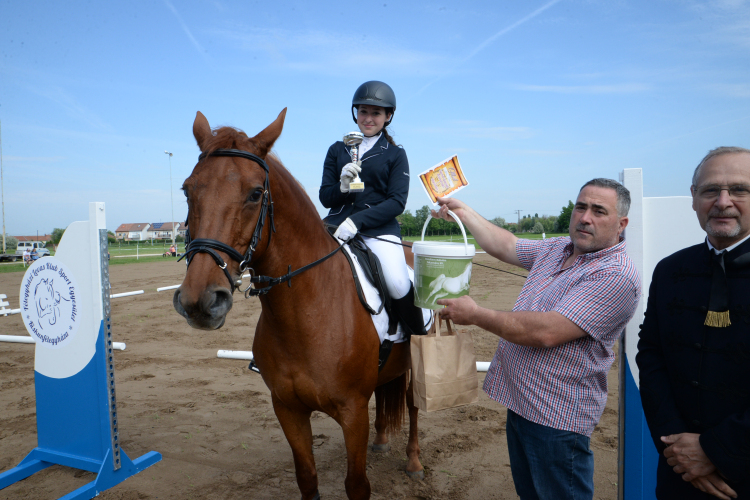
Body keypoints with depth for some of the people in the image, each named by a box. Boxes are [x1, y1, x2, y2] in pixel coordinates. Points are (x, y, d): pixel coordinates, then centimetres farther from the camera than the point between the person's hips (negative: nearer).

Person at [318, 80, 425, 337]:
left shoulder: (395, 154, 9)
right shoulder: (337, 150, 15)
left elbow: (397, 202, -4)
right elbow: (325, 197, 11)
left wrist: (357, 221, -18)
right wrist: (342, 187, -14)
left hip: (380, 228, -3)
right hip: (336, 224, 3)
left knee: (399, 286, -25)